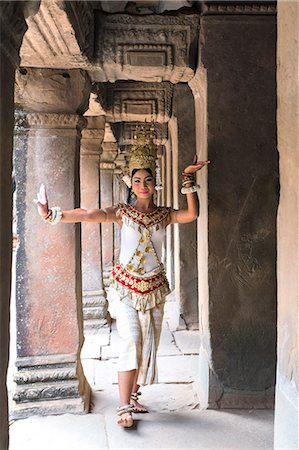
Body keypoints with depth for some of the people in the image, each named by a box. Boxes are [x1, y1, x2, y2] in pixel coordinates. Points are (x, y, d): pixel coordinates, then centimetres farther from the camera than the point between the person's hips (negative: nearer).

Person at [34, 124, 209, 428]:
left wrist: (188, 178, -10)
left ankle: (133, 397, 23)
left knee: (148, 345, 8)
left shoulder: (164, 215, 6)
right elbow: (89, 215, -17)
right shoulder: (122, 213, -2)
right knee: (130, 342, -12)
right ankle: (124, 408, -6)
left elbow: (192, 214, -10)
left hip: (154, 286, 4)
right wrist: (53, 214, -31)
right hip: (127, 285, -3)